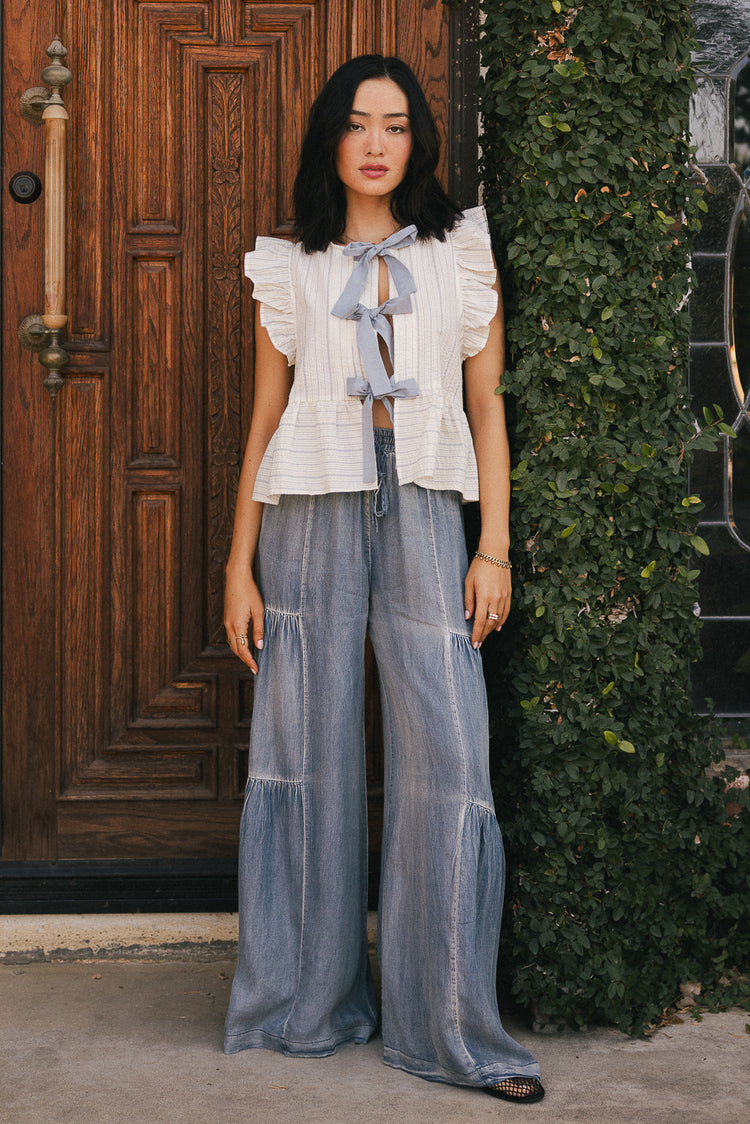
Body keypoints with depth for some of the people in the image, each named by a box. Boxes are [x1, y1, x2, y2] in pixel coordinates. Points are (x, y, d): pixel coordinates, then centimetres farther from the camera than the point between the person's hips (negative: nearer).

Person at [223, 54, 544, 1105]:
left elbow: (487, 405, 9)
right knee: (309, 756, 2)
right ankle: (307, 1004, 15)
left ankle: (450, 1024, 0)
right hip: (311, 518, 1)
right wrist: (239, 565, 6)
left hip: (424, 516, 0)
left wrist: (495, 548, 0)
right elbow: (265, 419, 11)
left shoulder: (463, 254, 11)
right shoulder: (291, 269, 12)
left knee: (448, 760, -7)